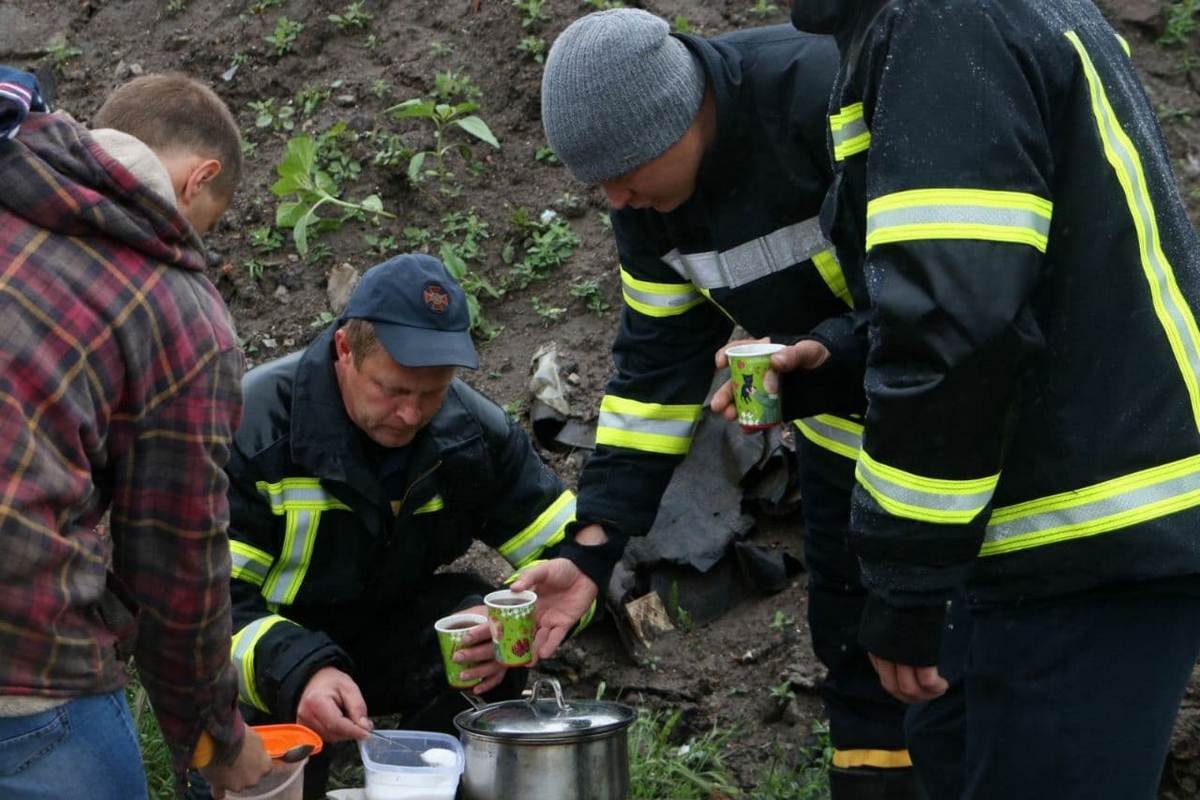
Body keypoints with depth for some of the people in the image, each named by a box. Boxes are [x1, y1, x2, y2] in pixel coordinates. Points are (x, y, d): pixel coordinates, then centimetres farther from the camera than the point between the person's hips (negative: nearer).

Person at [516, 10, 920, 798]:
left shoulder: (830, 92, -31)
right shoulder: (650, 203, -7)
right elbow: (658, 366, -2)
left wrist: (820, 356, -39)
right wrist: (594, 546, -8)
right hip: (850, 419, 7)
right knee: (851, 636, 9)